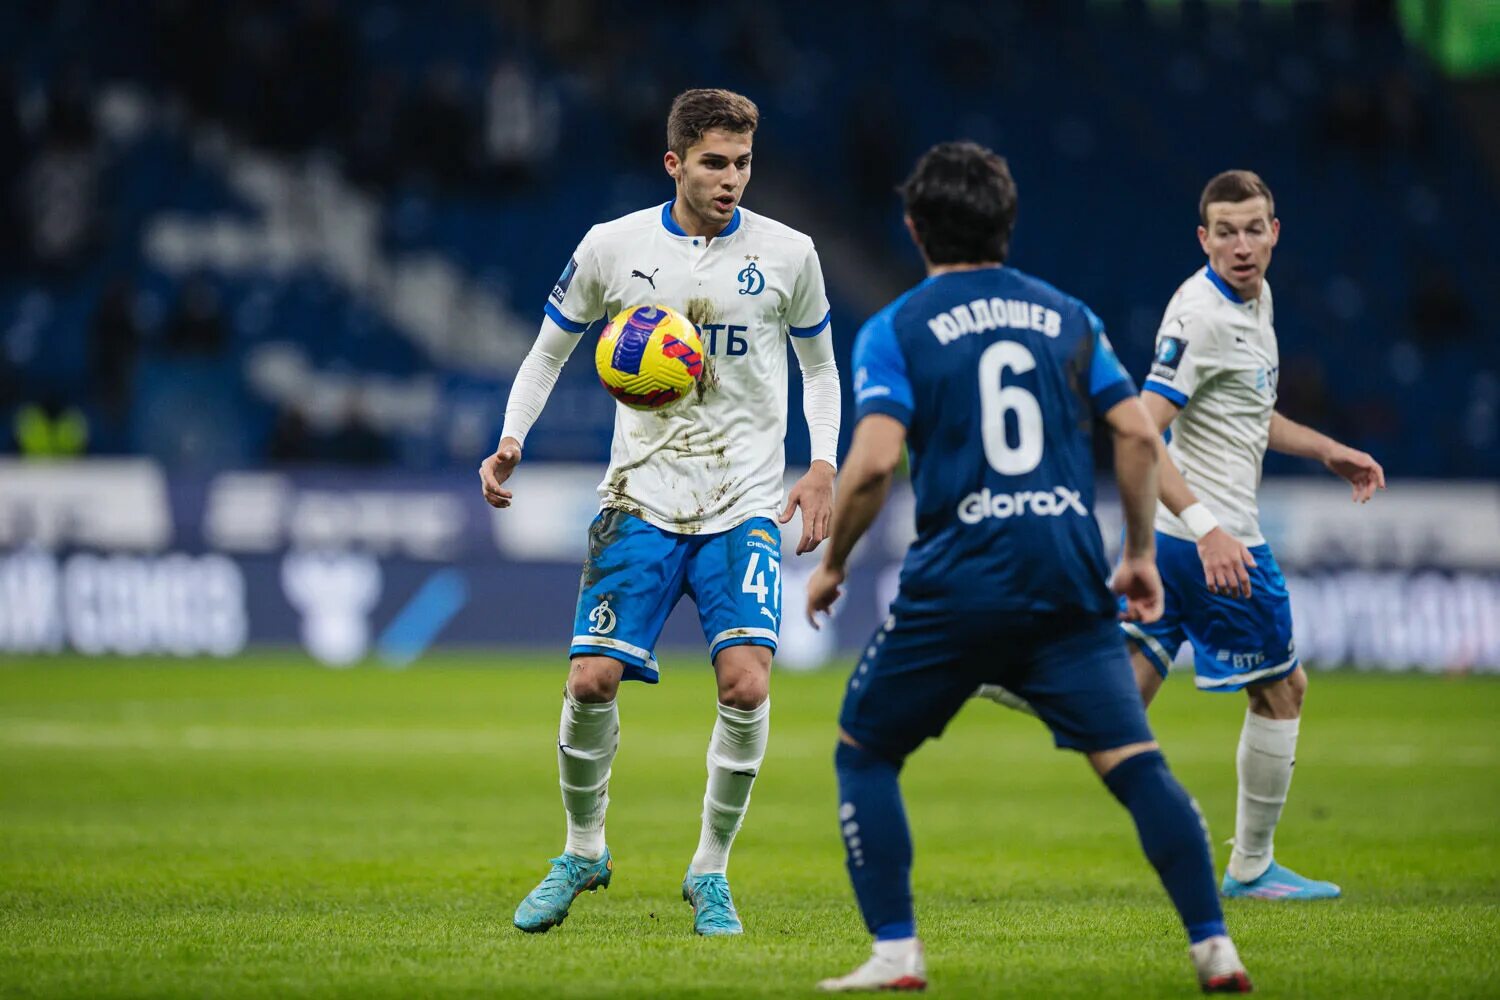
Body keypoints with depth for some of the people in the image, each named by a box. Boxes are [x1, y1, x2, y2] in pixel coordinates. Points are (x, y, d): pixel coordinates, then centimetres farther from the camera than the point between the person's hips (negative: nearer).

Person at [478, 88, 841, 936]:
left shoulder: (785, 254, 1)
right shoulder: (612, 247, 0)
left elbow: (819, 365, 15)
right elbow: (550, 350, 13)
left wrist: (823, 467, 1)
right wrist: (511, 440, -2)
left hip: (745, 506, 0)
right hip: (642, 499, 0)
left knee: (747, 682, -18)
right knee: (593, 680, -10)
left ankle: (711, 870, 2)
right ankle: (584, 850, 16)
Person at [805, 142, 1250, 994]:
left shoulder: (895, 331, 2)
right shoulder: (1067, 316, 12)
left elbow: (874, 461, -10)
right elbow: (1138, 434, 6)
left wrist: (830, 565, 4)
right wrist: (1142, 554, 15)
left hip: (956, 583, -2)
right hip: (1070, 582, 3)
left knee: (864, 754, 14)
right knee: (1134, 760, 0)